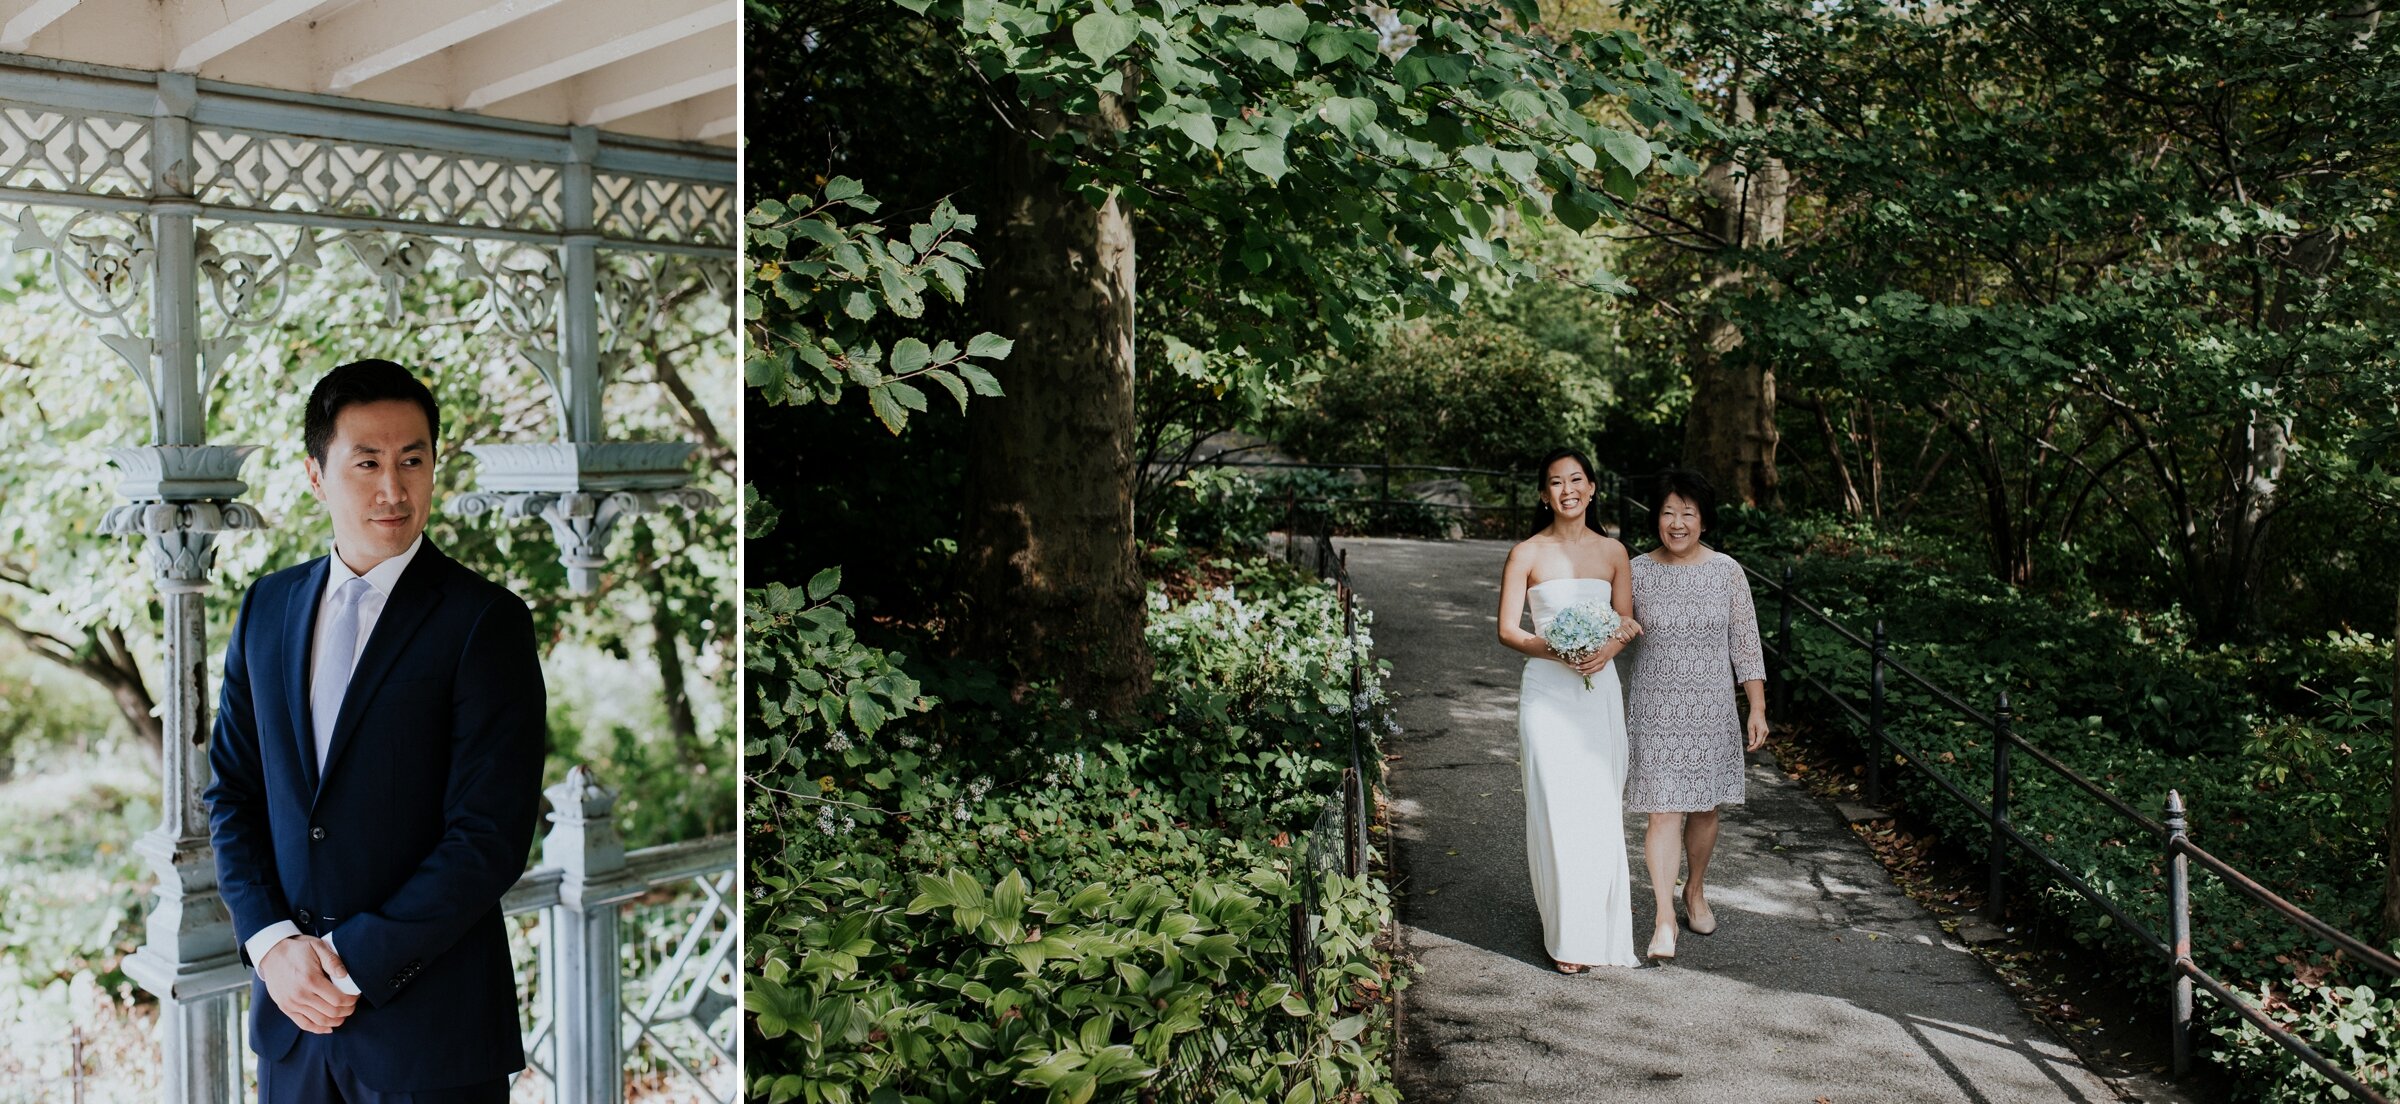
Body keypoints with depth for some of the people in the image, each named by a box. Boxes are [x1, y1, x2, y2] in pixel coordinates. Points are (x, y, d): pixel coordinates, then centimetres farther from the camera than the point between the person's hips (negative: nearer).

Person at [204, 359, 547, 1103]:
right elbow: (232, 791, 8)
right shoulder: (267, 606, 6)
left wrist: (352, 959, -14)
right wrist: (272, 942, -5)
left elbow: (490, 838, -15)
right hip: (290, 1000, 4)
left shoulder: (484, 620, -11)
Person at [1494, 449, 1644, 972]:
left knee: (1602, 810, 5)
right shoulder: (1526, 554, -2)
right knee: (1557, 809, -3)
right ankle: (1567, 934, 7)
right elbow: (1508, 629, -3)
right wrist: (1556, 651, -19)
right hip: (1548, 692, -3)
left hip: (1600, 693, 3)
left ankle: (1603, 925, 19)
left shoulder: (1612, 552, 7)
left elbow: (1627, 622, 9)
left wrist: (1610, 648, -13)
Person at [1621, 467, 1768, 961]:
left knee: (1705, 807, 13)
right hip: (1655, 710, -2)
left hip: (1711, 709, 2)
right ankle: (1665, 918, -1)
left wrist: (1757, 708, -1)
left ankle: (1695, 891, 36)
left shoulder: (1726, 571, -1)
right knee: (1664, 810, -6)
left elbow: (1745, 643, 3)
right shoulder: (1637, 572, -4)